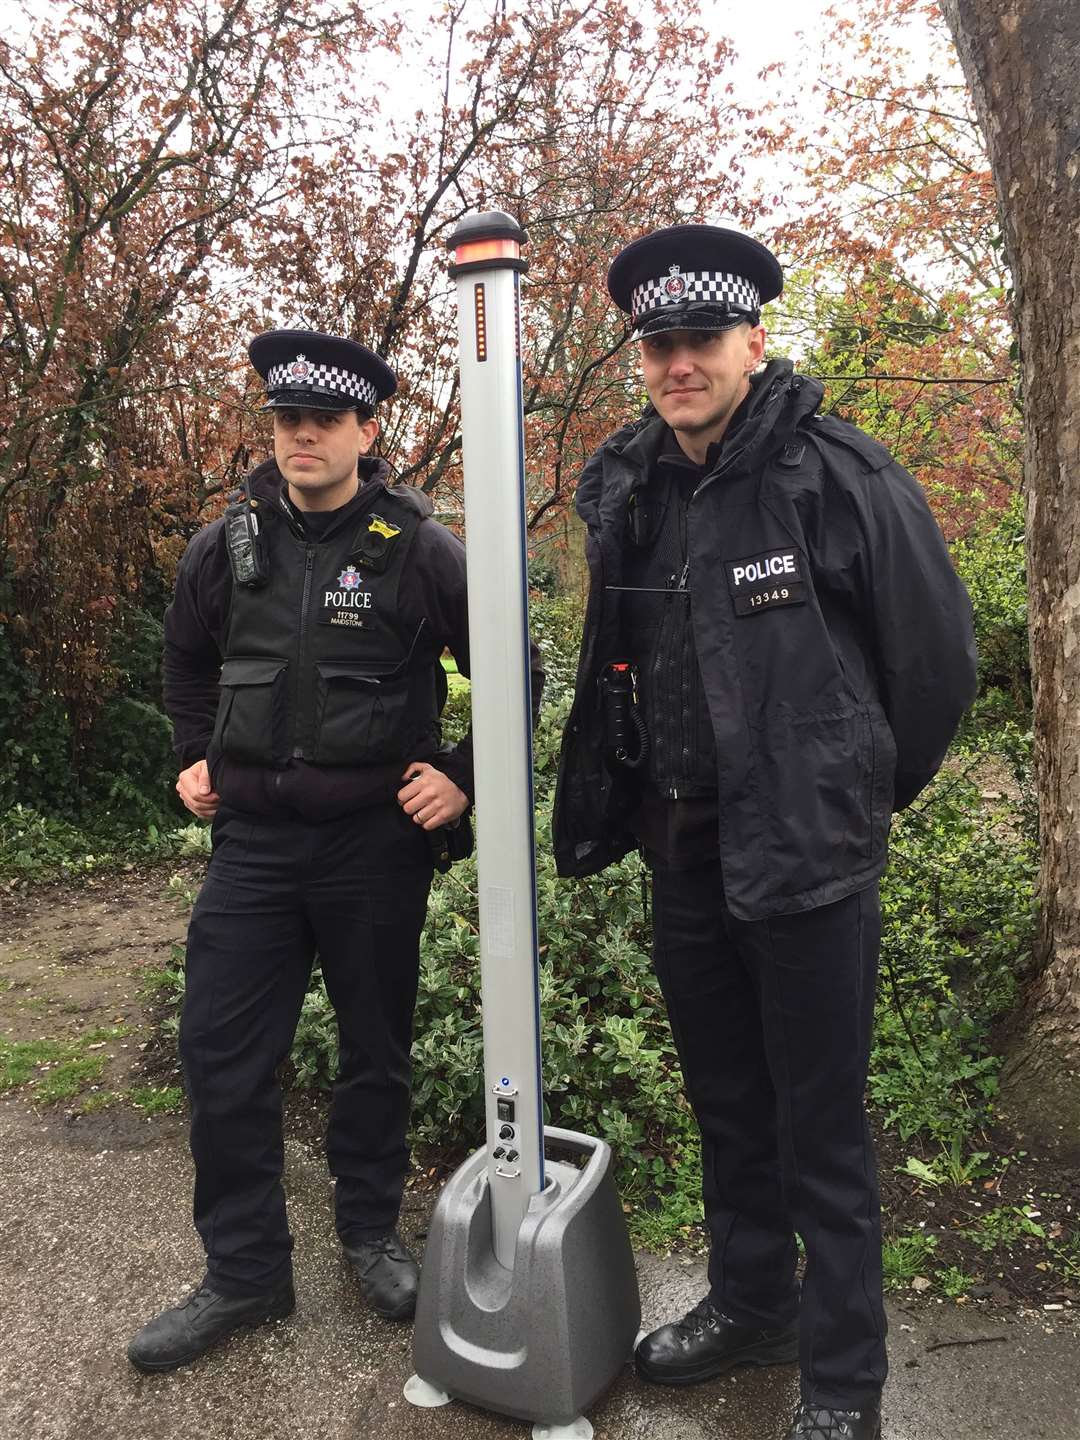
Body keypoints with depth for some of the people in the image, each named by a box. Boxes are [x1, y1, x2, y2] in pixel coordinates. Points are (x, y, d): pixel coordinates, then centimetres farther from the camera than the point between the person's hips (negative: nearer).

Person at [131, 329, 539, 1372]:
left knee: (375, 1049, 12)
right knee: (220, 1051, 4)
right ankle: (244, 1271, 22)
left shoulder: (419, 550, -8)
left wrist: (464, 778, -6)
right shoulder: (229, 545, 3)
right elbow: (187, 657, 21)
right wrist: (195, 756, 12)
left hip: (376, 839, -3)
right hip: (253, 835, 3)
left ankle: (370, 1231, 35)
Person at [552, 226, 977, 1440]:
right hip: (682, 846, 6)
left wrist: (868, 791, 5)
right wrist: (646, 799, 14)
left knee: (820, 1122, 6)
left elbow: (937, 653, -5)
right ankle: (750, 1302, 42)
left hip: (806, 852, -6)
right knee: (724, 1099, 20)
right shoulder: (623, 488, 6)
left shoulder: (840, 473, -12)